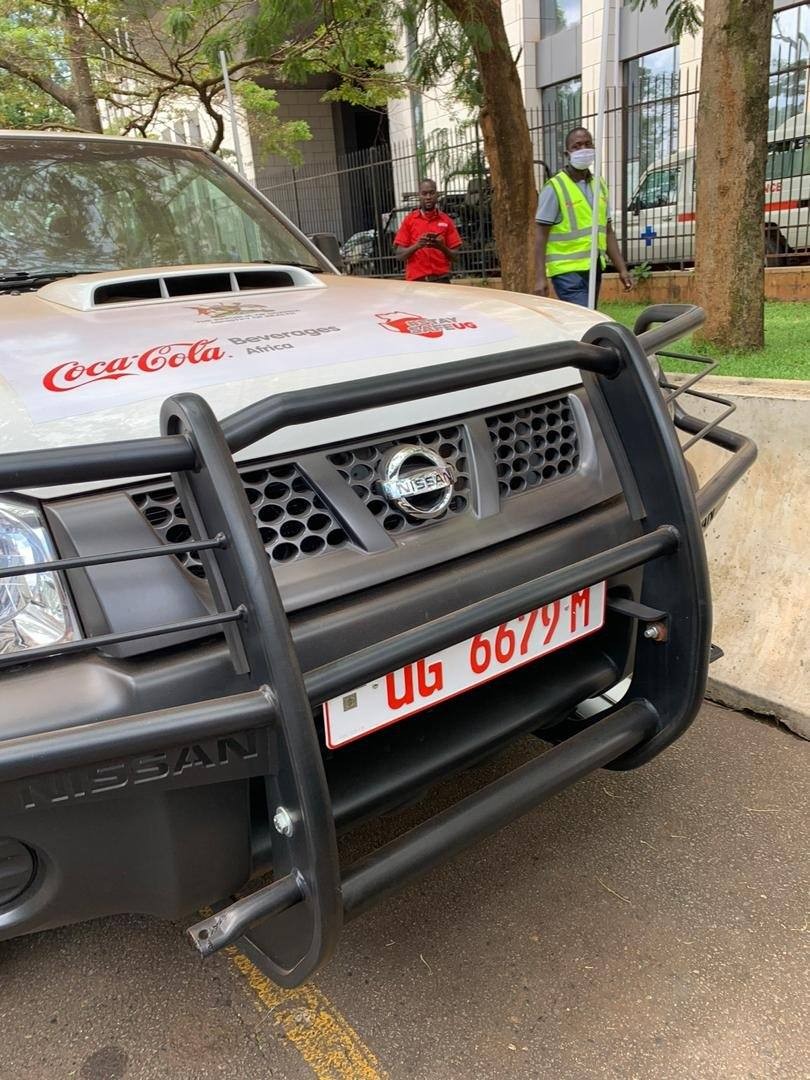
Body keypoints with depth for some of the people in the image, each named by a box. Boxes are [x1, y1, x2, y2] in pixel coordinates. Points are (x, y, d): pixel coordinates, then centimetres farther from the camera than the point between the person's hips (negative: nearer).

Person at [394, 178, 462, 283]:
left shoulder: (446, 221, 9)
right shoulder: (409, 220, 7)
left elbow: (454, 255, 7)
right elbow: (399, 254, 3)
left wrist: (442, 247, -13)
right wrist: (416, 246, -14)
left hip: (441, 279, 1)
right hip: (415, 280, -1)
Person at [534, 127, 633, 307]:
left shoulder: (600, 186, 14)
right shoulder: (555, 188, -6)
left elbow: (608, 232, 18)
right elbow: (541, 236, -9)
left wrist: (622, 269, 11)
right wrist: (541, 278, -17)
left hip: (594, 269, 7)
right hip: (567, 271, -7)